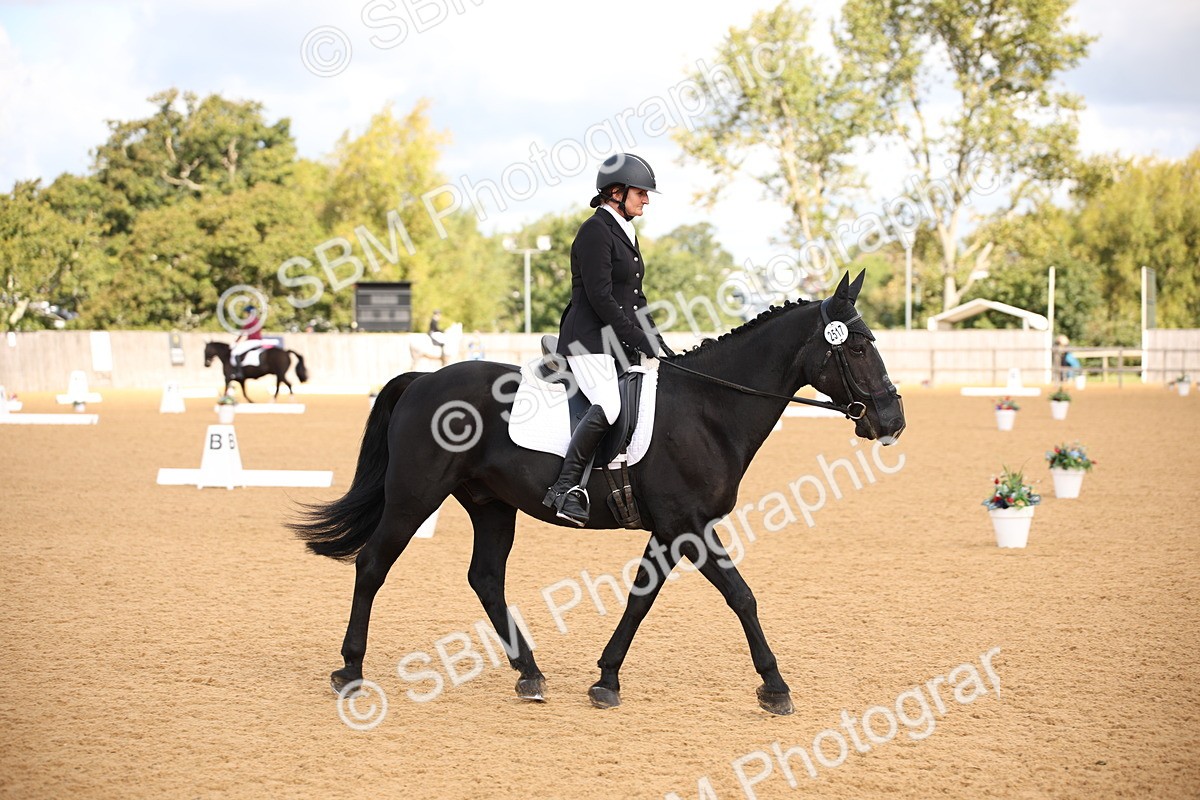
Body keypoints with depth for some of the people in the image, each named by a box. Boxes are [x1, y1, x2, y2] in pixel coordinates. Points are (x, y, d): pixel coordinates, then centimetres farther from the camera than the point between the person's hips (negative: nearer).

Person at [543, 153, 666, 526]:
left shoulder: (626, 233, 20)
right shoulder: (595, 231, -9)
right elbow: (600, 298, -17)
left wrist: (658, 344, 12)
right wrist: (643, 343, -16)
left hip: (619, 342, 10)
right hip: (588, 341, -10)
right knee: (608, 405, -31)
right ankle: (566, 488, -27)